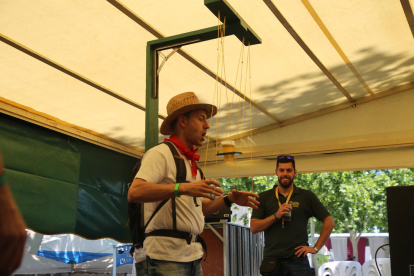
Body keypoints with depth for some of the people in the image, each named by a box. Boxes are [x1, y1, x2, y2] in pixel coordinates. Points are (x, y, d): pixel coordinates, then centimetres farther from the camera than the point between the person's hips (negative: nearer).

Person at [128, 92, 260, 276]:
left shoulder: (190, 162, 19)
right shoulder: (160, 153, -8)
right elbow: (134, 192, -23)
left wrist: (229, 199, 7)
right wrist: (183, 188, -32)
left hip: (193, 255, 9)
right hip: (166, 257, -8)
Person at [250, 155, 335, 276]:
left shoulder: (307, 196, 5)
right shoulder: (264, 197, 7)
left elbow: (329, 222, 5)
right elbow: (254, 228, -1)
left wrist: (316, 248, -1)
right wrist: (276, 216, -13)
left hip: (298, 261, -1)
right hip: (272, 261, 1)